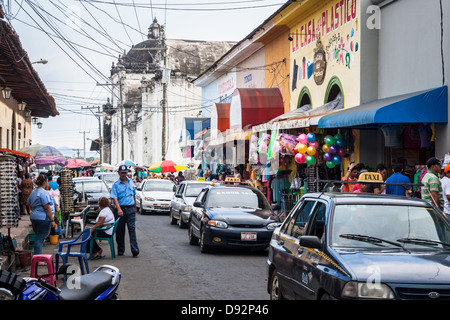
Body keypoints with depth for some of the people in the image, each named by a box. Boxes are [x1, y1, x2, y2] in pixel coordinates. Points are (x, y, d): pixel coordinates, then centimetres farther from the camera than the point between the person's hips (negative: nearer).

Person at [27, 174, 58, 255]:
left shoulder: (33, 192, 13)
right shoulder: (44, 193, -15)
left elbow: (30, 205, 22)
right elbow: (47, 208, -18)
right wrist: (52, 221, -16)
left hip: (33, 217, 8)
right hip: (43, 219, -8)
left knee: (38, 238, 17)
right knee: (40, 239, -7)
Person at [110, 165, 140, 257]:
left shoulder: (131, 182, 11)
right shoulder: (116, 184, -3)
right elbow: (114, 198, -13)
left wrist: (135, 207, 22)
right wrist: (119, 209, -26)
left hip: (131, 209, 2)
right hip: (121, 209, -2)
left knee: (132, 228, -8)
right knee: (120, 230, 4)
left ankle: (135, 249, -15)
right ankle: (120, 250, 15)